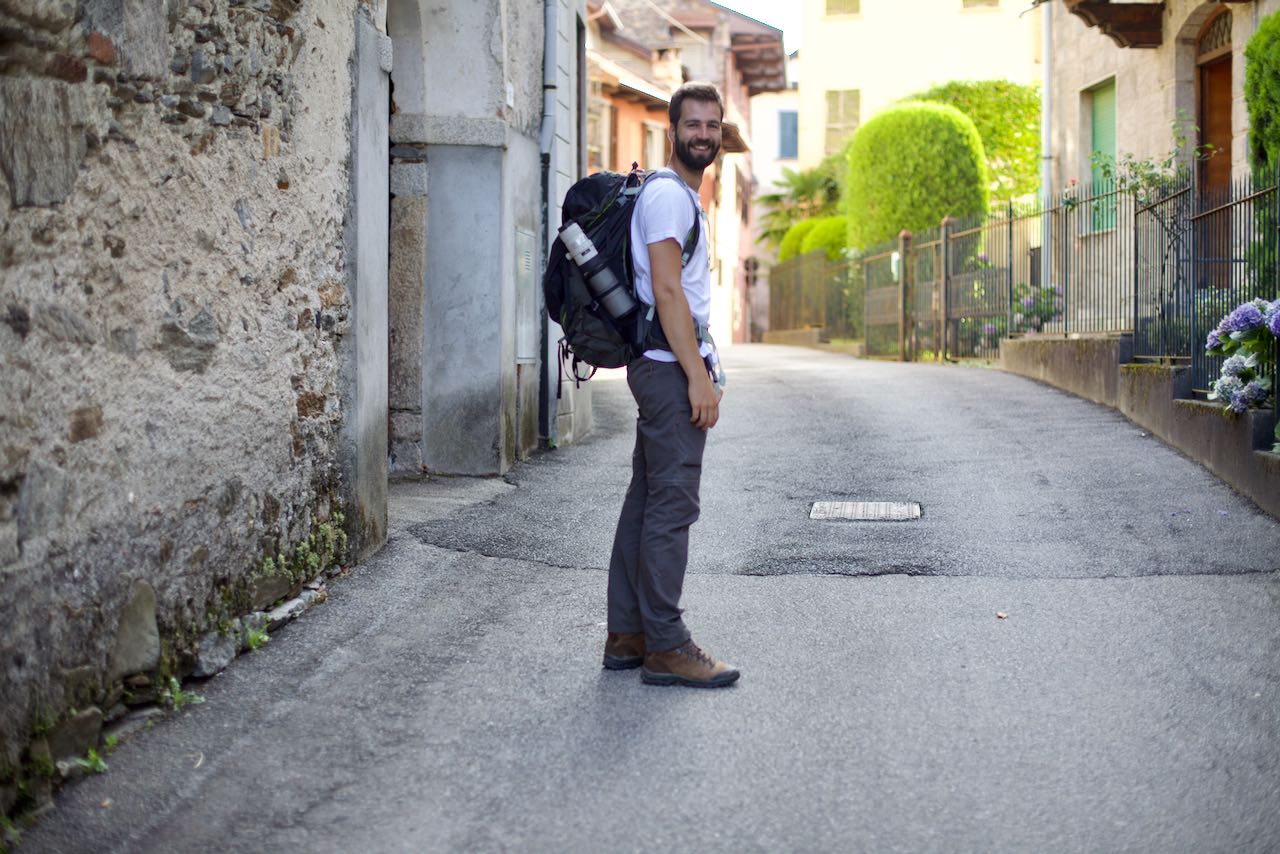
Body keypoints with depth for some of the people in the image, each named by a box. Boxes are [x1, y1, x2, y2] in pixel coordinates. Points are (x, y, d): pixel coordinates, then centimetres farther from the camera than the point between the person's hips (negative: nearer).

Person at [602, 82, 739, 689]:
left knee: (648, 498, 11)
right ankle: (664, 647, -6)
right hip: (671, 366, -11)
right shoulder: (667, 195, -11)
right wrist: (697, 377, -22)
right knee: (672, 503, -9)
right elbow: (666, 292, -19)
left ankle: (626, 636, 16)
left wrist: (705, 370, 21)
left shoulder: (683, 198, 22)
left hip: (665, 368, 11)